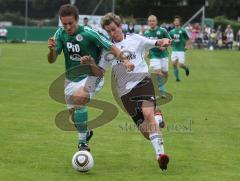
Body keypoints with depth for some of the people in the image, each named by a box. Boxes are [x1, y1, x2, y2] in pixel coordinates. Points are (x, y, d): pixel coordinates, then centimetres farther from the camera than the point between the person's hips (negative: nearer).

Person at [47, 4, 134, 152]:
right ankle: (86, 132, 47)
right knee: (74, 116, 12)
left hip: (90, 77, -5)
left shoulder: (88, 33, -21)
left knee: (79, 98, -33)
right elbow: (51, 60, -9)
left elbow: (112, 47, -16)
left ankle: (82, 141, -22)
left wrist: (124, 60, -31)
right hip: (71, 79, 5)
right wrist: (52, 49, -30)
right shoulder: (60, 34, -7)